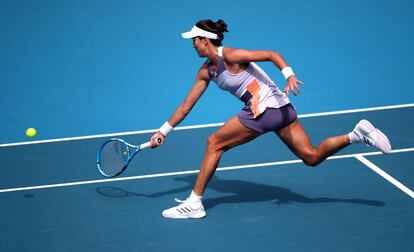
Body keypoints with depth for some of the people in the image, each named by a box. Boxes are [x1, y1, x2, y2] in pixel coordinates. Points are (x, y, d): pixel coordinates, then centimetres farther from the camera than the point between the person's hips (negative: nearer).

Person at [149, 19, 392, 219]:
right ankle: (357, 135, -2)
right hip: (280, 109, 9)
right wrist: (163, 131, 16)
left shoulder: (229, 55, -11)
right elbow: (186, 106, 18)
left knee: (215, 143, -2)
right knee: (312, 156, 5)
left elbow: (271, 54, -17)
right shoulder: (205, 71, 14)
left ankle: (195, 203, 3)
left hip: (265, 108, -9)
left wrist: (290, 75, -33)